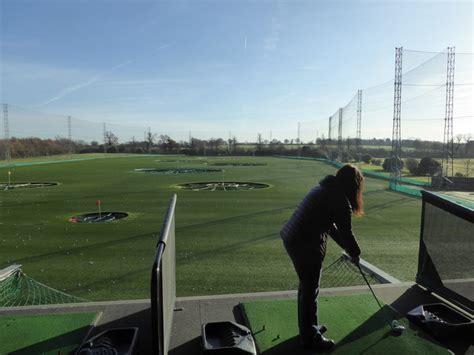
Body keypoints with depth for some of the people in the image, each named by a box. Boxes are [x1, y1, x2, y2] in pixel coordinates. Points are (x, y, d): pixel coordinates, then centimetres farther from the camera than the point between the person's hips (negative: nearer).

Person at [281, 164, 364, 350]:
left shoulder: (326, 189, 16)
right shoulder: (341, 199, -13)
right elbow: (345, 232, -7)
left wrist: (347, 248, 22)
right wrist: (354, 253, 11)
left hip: (292, 237, 10)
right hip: (306, 244, -10)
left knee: (306, 286, 23)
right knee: (310, 290, 6)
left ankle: (308, 327, 41)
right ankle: (310, 338, 24)